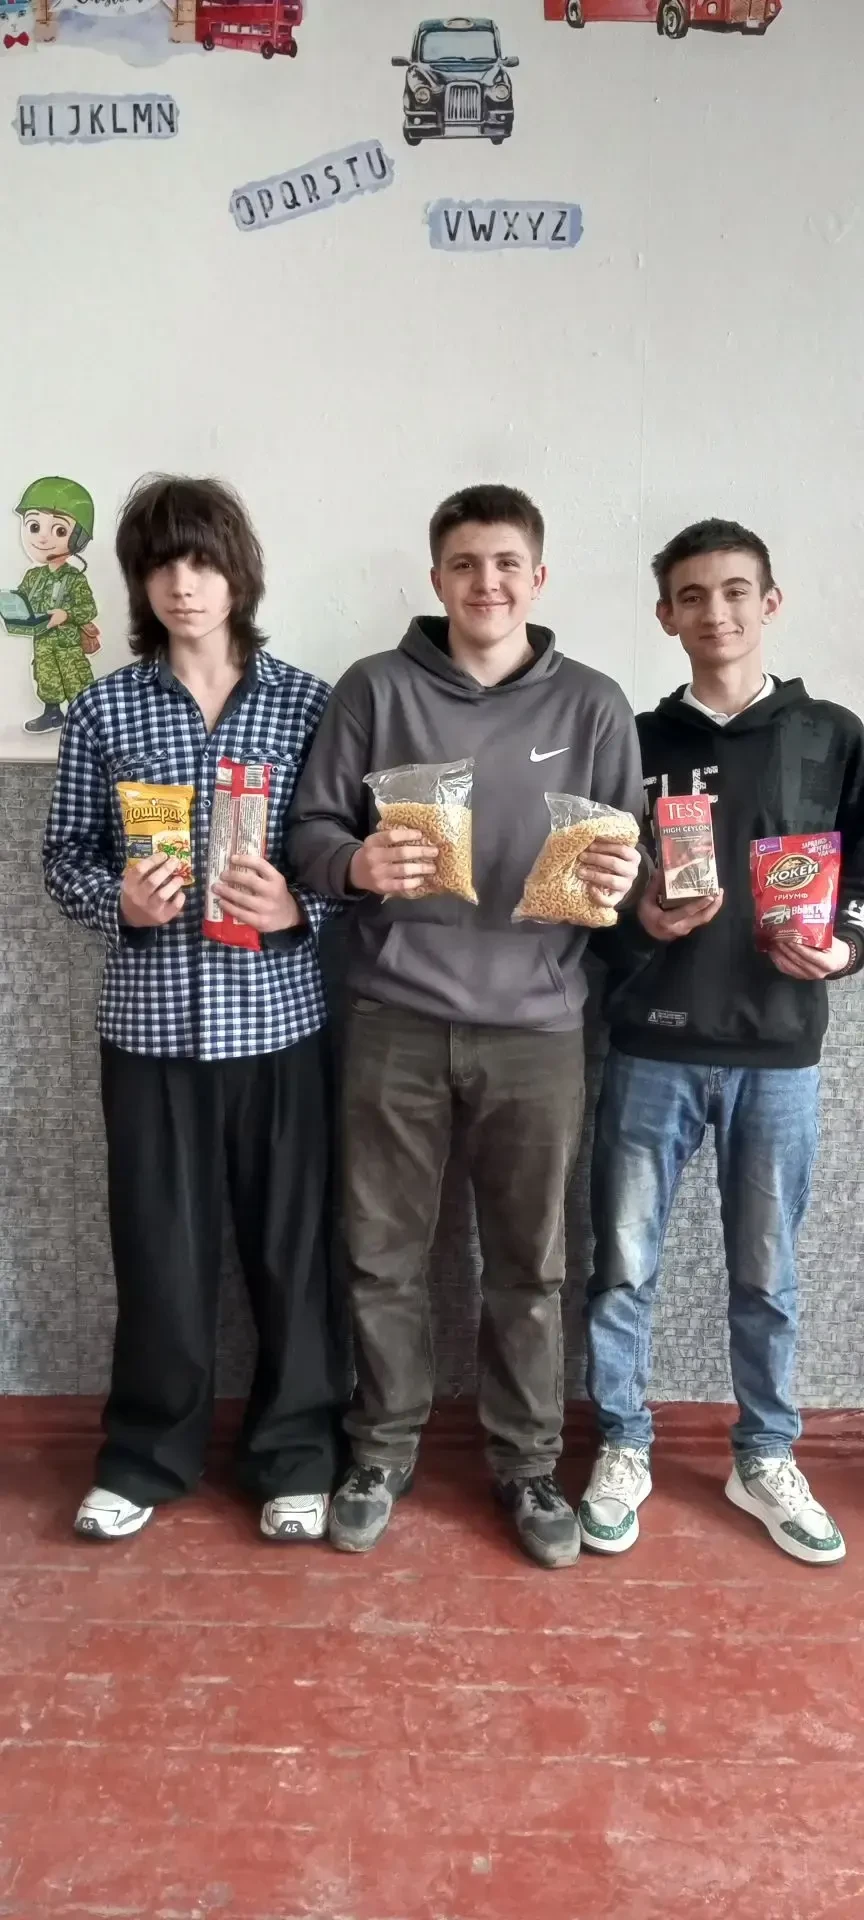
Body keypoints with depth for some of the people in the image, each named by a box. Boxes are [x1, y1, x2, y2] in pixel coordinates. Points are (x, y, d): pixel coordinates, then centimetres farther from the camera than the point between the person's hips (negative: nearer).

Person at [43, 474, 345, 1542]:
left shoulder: (308, 703, 2)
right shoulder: (103, 710, 3)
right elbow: (63, 856, 6)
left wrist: (298, 905, -16)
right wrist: (117, 898, -14)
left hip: (278, 1015, 0)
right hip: (150, 1022, 1)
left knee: (291, 1244, 8)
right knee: (159, 1248, 10)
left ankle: (295, 1457, 27)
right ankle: (145, 1457, 30)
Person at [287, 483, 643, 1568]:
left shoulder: (593, 706, 5)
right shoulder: (374, 689, 2)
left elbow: (631, 859, 9)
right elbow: (308, 832, 2)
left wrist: (619, 882, -14)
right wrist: (356, 864, -20)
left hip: (535, 1029, 1)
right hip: (394, 1022, 0)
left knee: (529, 1265, 10)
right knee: (382, 1256, 10)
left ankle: (528, 1463, 30)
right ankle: (382, 1452, 31)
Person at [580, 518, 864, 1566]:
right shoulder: (636, 742, 5)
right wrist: (636, 919, -13)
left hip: (776, 1054, 0)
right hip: (649, 1049, 0)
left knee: (766, 1274, 12)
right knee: (623, 1265, 6)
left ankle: (766, 1460, 30)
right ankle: (622, 1450, 25)